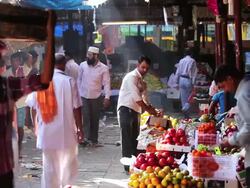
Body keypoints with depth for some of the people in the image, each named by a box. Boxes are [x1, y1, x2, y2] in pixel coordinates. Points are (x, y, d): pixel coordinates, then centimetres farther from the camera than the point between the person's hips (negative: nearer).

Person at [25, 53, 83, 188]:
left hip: (46, 132, 3)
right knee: (69, 164, 18)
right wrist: (80, 128, 0)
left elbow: (33, 107, 5)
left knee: (50, 167, 10)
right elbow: (76, 108, -9)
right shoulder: (69, 81, -10)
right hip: (66, 131, -2)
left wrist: (37, 126, 19)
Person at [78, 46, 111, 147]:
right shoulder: (82, 65, -2)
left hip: (96, 97, 0)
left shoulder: (103, 68, -7)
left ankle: (94, 140, 17)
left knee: (95, 119, 9)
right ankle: (87, 138, -9)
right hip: (84, 97, 0)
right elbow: (79, 80, 7)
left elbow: (106, 83, -6)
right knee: (86, 118, -7)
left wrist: (107, 97, -14)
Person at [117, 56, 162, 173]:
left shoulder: (141, 81, 17)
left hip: (135, 111, 9)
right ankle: (128, 166, -4)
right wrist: (149, 109, -14)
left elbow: (144, 99, 16)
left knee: (134, 139, 10)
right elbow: (136, 97, -18)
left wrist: (154, 111, 4)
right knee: (127, 139, -6)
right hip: (126, 110, -9)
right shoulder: (131, 77, -11)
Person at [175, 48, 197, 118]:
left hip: (181, 79, 5)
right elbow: (194, 73, -9)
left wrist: (177, 82, 17)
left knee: (183, 97, 9)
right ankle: (185, 108, -23)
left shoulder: (181, 61, 8)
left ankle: (186, 115, 14)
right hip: (188, 80, -4)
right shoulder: (192, 61, -6)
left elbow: (178, 72, 11)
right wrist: (193, 82, -7)